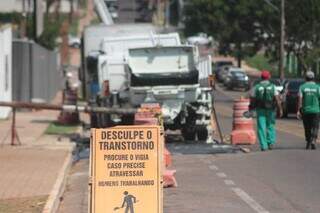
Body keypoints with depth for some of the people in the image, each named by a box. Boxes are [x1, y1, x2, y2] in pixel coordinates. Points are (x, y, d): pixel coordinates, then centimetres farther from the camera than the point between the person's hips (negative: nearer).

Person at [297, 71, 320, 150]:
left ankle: (308, 143, 19)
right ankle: (313, 141, -21)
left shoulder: (302, 87, -1)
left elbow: (300, 99, -8)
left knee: (307, 128, 13)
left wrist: (298, 110, -8)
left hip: (305, 111, 1)